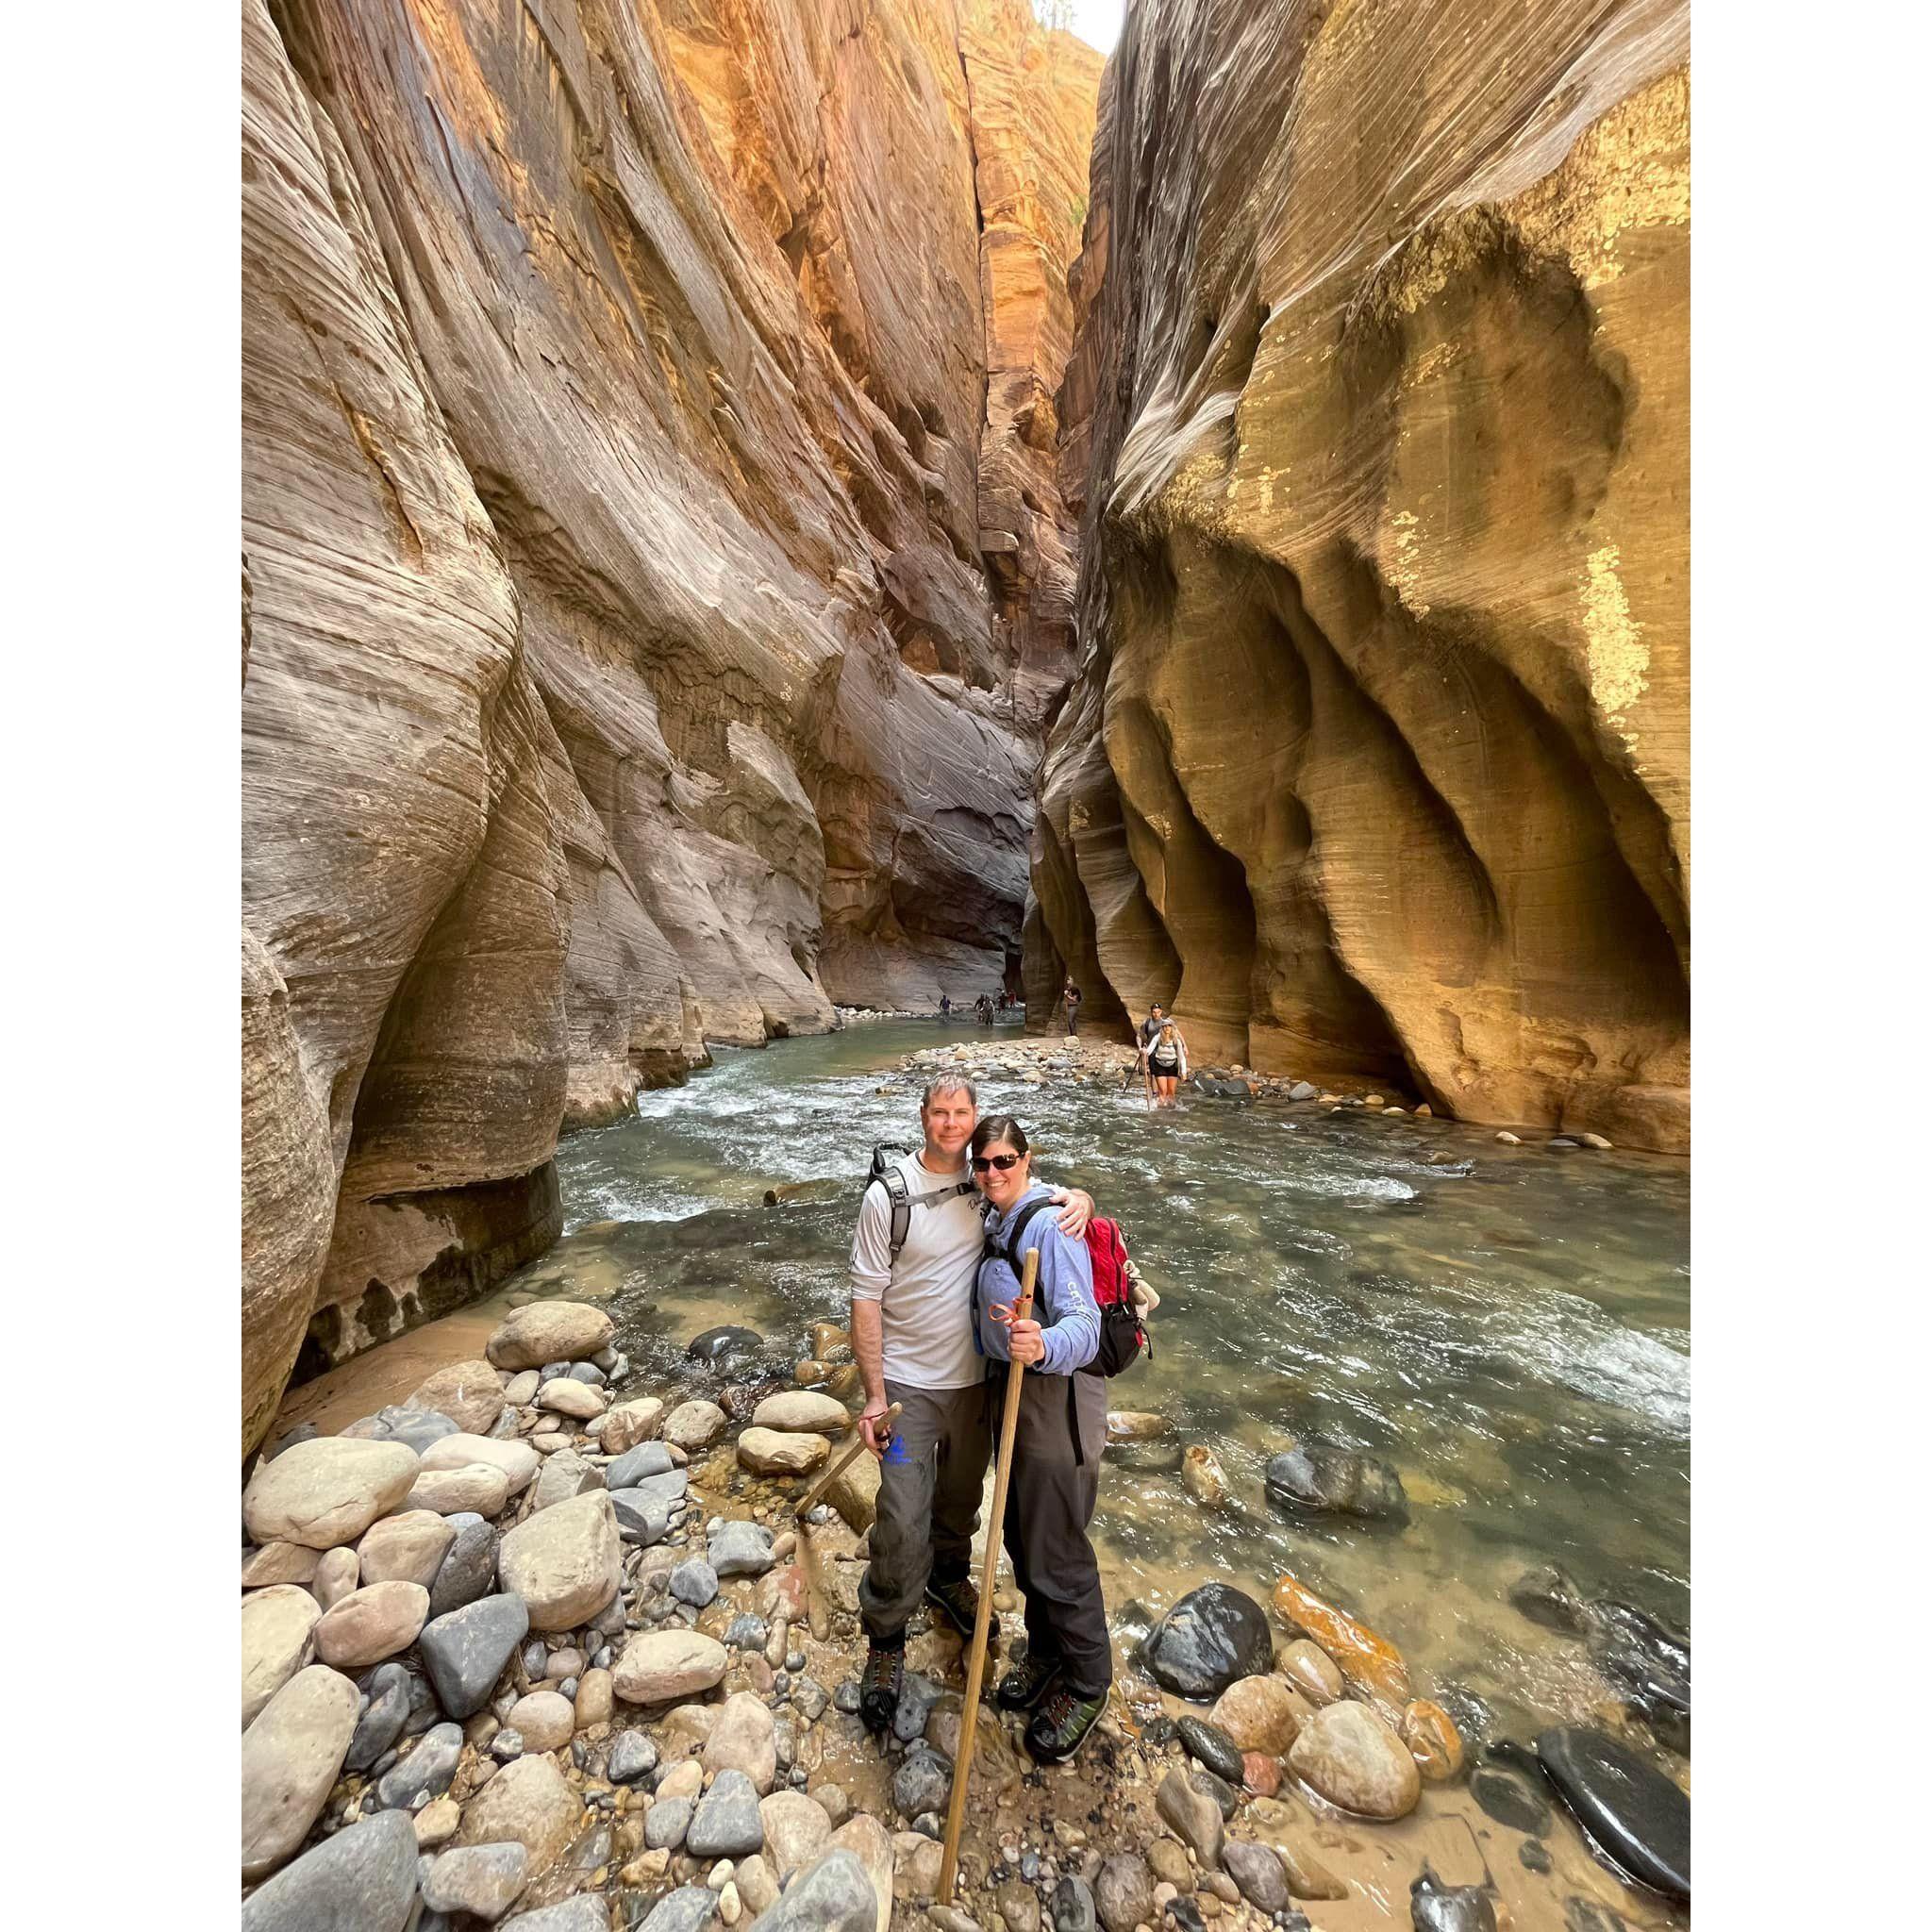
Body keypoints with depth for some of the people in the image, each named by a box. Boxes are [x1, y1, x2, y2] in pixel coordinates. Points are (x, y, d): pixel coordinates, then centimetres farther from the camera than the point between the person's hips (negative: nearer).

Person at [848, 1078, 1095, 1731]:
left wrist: (1079, 1198, -21)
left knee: (962, 1496, 25)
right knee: (902, 1522, 3)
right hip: (909, 1383, -4)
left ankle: (949, 1575, 55)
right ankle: (886, 1641, 31)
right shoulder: (888, 1195, -18)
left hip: (978, 1377, 4)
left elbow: (1053, 1196, 4)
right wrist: (874, 1395, -14)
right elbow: (866, 1298, -14)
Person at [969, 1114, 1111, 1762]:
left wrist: (1043, 1346, -51)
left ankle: (1087, 1683, 33)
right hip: (1012, 1391, 8)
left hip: (1056, 1401, -8)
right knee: (1020, 1536, 22)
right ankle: (1045, 1654, 46)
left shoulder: (1049, 1227, -24)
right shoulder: (998, 1221, 4)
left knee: (1055, 1554, 8)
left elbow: (1083, 1325, -31)